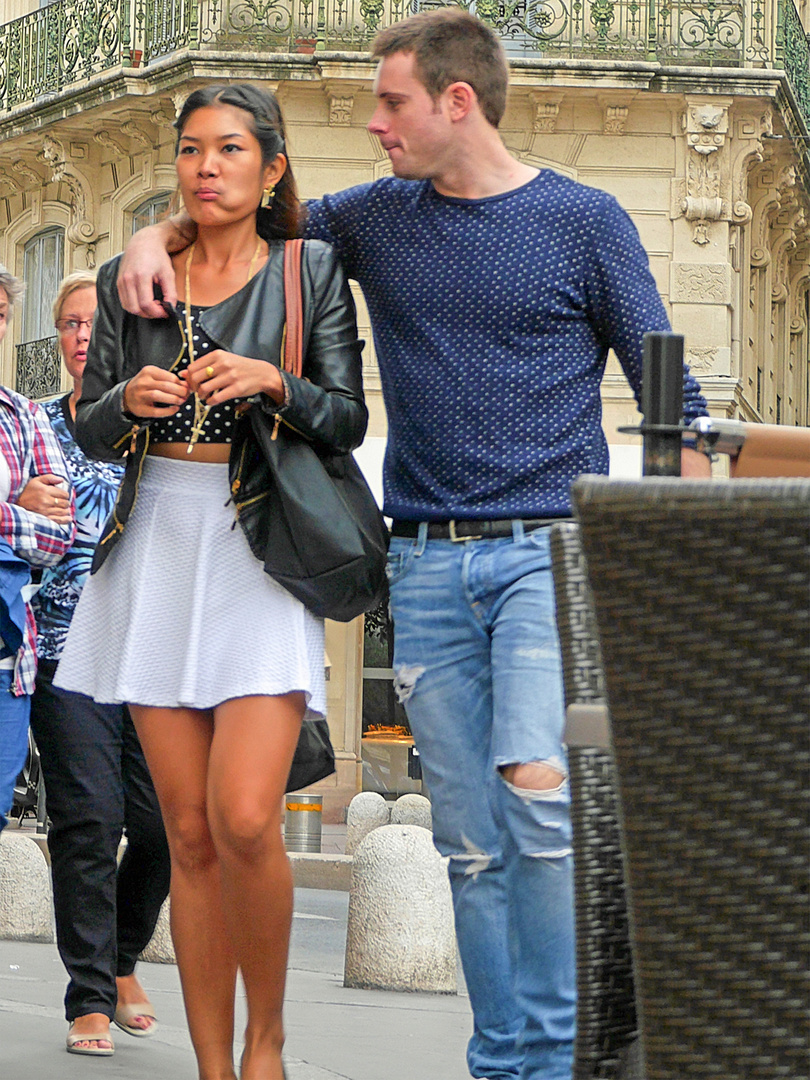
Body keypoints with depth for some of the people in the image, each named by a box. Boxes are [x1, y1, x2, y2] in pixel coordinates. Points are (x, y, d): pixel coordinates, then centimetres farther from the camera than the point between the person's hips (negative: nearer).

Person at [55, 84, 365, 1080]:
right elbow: (90, 434, 11)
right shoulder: (130, 280, 11)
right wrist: (128, 399, -10)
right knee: (188, 832, 3)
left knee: (243, 819, -17)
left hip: (261, 558, -3)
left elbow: (348, 422, 2)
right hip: (156, 550, 3)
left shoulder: (310, 272, 4)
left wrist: (275, 384, -17)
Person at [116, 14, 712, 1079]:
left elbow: (668, 394, 4)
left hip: (550, 550, -4)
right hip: (428, 562, 4)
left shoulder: (584, 222, 1)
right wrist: (157, 238, 5)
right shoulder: (376, 220, 11)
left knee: (538, 790, -20)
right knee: (471, 839, 3)